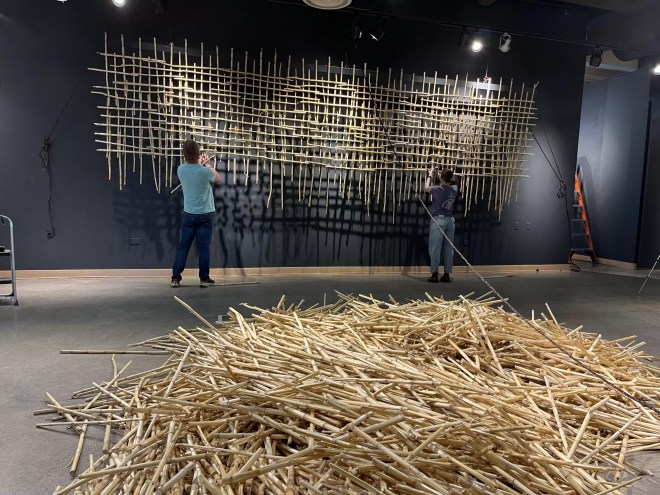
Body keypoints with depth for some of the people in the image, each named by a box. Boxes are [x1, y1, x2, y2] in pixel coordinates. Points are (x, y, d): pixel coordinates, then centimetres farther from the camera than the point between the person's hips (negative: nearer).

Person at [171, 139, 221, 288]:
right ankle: (204, 279, 8)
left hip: (189, 214, 3)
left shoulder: (181, 169, -4)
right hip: (206, 214, -3)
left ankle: (175, 278, 9)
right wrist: (208, 164, 17)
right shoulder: (205, 171, -17)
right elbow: (217, 179, 7)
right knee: (204, 247, 3)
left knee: (183, 246, 8)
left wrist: (200, 164, 25)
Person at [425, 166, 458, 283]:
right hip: (450, 220, 5)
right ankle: (447, 275, 9)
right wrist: (440, 175, 32)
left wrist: (430, 175, 21)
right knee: (448, 248, 6)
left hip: (438, 219, -5)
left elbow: (426, 188, 9)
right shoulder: (454, 189, 3)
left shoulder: (438, 189, -12)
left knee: (435, 248, -2)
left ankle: (434, 275, -3)